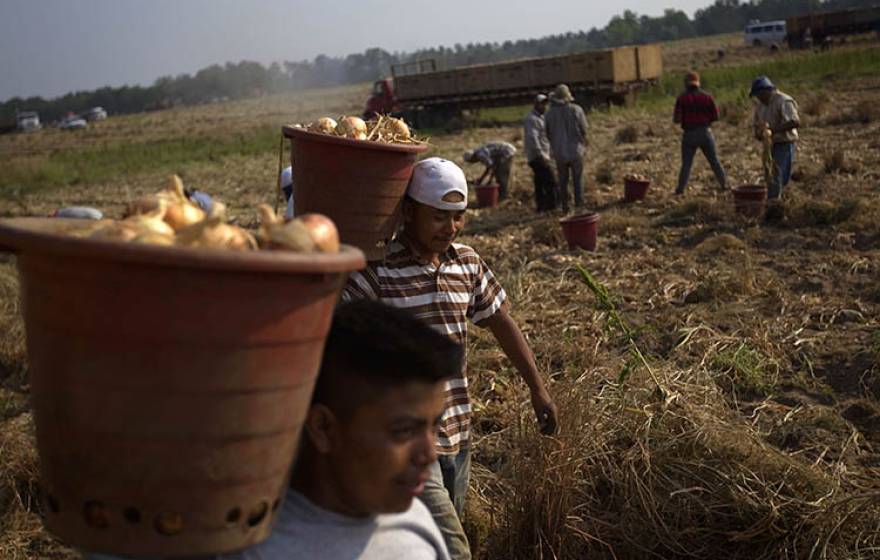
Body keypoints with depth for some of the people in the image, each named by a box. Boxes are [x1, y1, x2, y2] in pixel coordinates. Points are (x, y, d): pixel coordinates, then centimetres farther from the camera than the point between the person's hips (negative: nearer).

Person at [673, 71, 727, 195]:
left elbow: (676, 119, -9)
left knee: (686, 164, 4)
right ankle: (724, 184, 14)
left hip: (689, 135, -2)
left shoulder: (682, 98, -6)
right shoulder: (707, 97, 2)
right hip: (706, 133, 2)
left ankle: (680, 189, -1)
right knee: (714, 161, 11)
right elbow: (715, 116, 2)